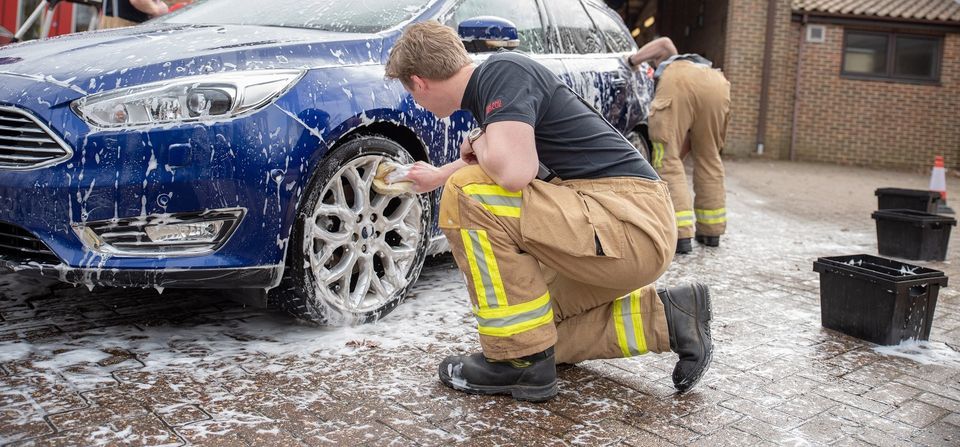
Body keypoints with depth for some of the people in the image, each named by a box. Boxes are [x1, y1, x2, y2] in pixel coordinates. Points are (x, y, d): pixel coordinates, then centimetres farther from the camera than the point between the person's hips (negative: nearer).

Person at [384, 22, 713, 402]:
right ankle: (665, 318, 15)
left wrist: (478, 143, -7)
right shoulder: (490, 83, 15)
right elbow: (492, 161, 36)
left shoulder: (501, 71, -13)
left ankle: (520, 359, -9)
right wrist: (436, 177, 51)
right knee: (538, 327, 19)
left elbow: (513, 172, -30)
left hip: (632, 225, -10)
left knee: (468, 195, -18)